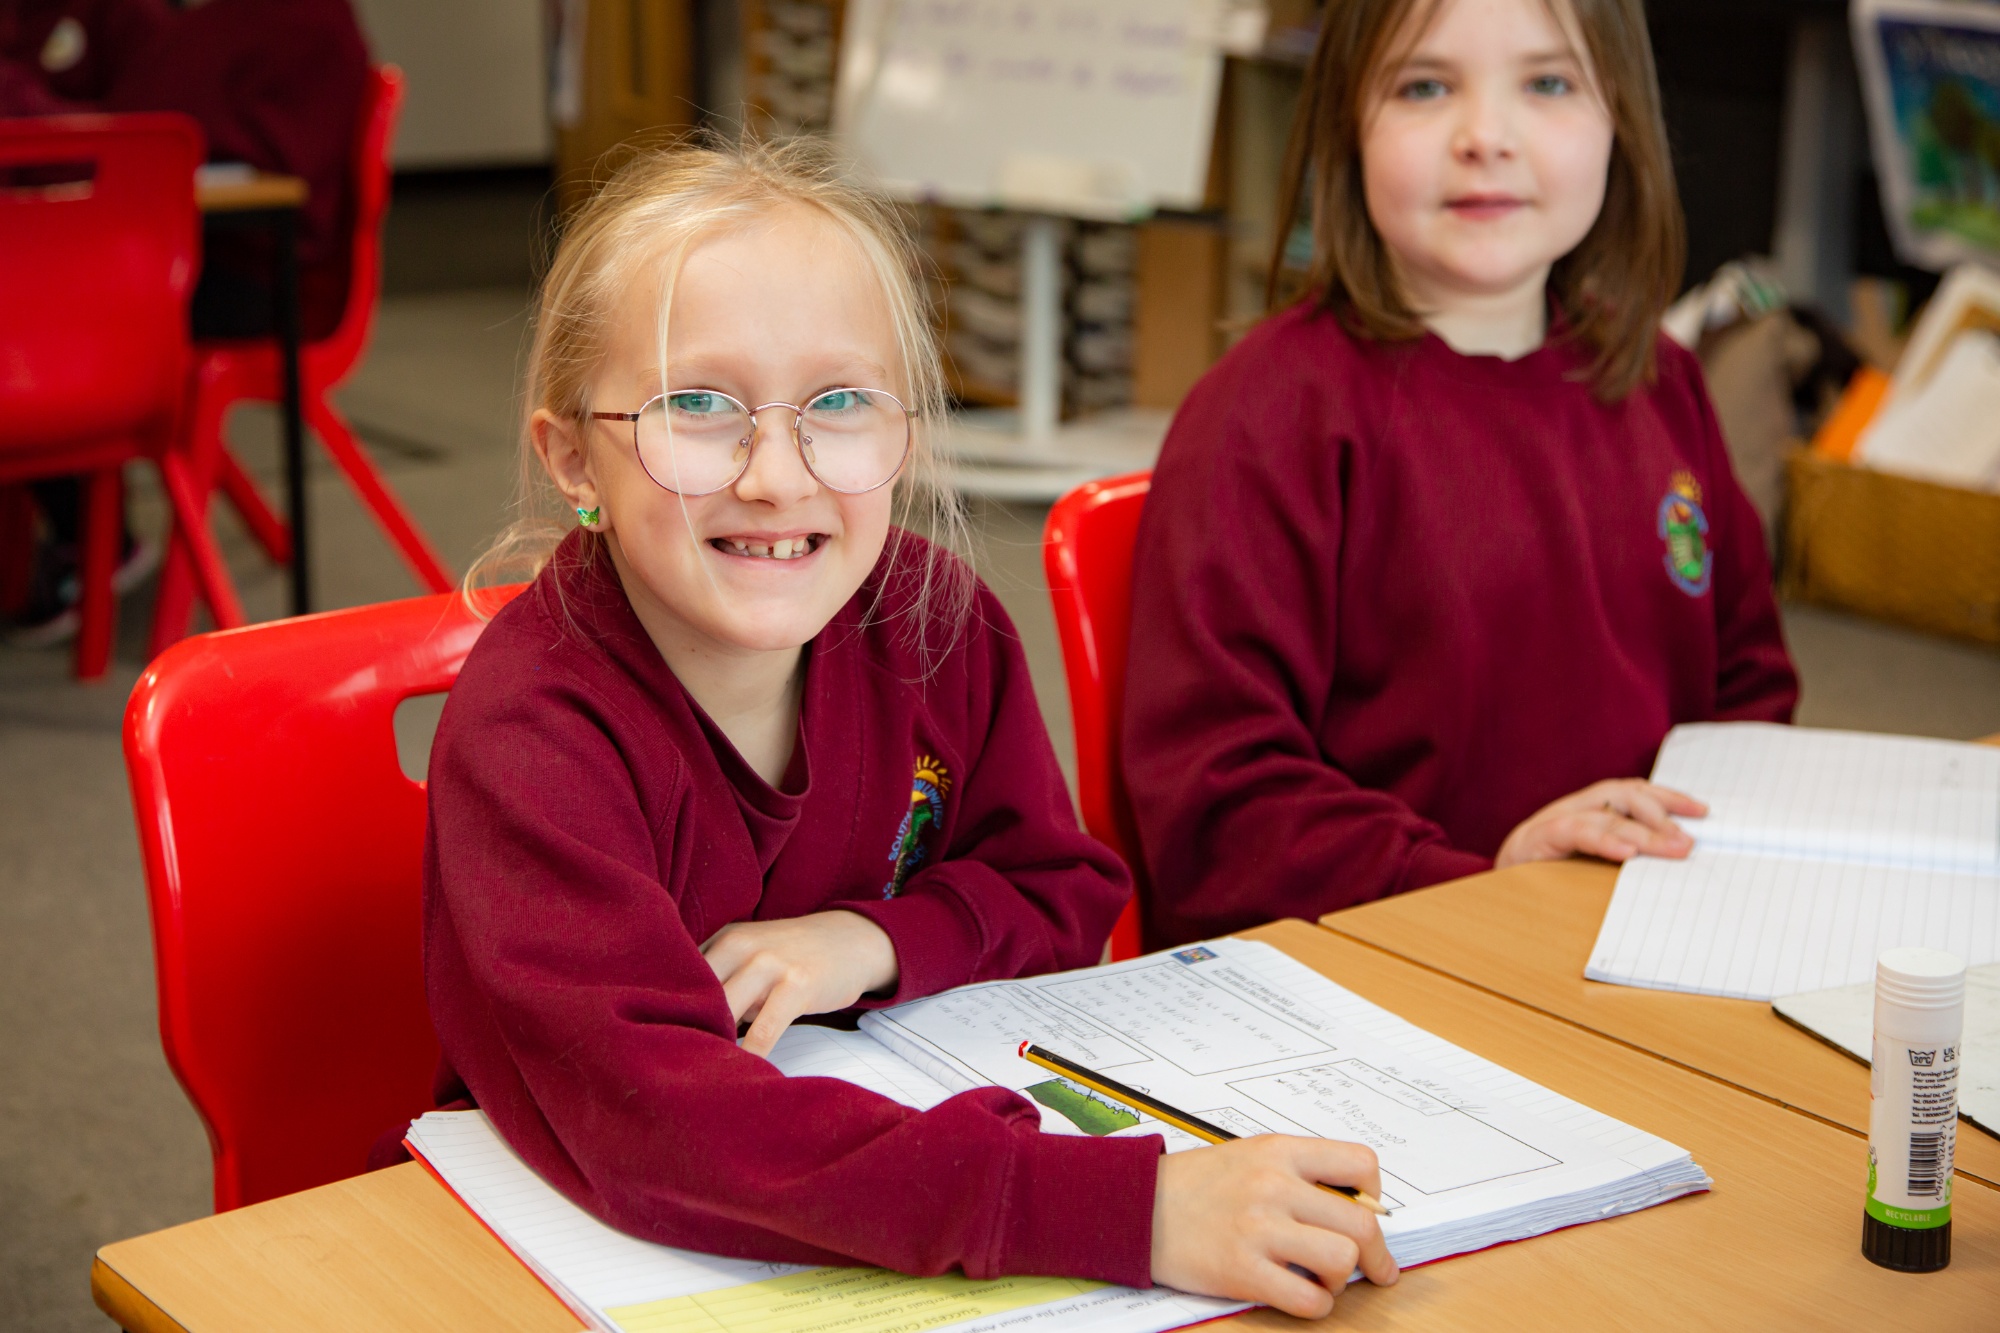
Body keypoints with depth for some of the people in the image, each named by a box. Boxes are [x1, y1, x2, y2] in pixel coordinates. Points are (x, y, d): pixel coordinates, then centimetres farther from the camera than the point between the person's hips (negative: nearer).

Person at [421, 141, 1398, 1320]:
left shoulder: (935, 622, -5)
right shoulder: (531, 734, -23)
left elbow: (1066, 898, 7)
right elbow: (648, 1113, -35)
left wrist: (877, 941, -15)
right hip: (568, 1243, -3)